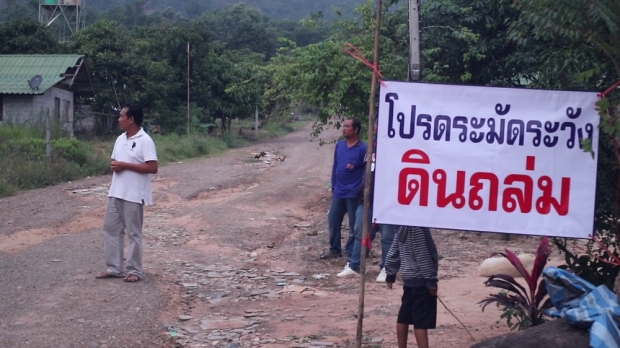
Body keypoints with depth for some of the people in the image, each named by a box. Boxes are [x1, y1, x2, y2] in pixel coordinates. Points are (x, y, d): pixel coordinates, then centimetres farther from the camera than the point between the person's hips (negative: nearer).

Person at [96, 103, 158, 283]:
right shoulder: (120, 139, 12)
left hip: (133, 195, -8)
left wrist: (125, 165, -19)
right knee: (110, 228, 10)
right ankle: (114, 268, 18)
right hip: (115, 193, 8)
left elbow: (152, 167, -19)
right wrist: (113, 165, -4)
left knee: (133, 233, 1)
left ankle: (134, 270, 10)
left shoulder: (145, 141, -13)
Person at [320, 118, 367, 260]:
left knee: (354, 224, 3)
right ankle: (335, 250, 24)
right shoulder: (339, 145, 7)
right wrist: (333, 187, 14)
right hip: (339, 192, 6)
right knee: (333, 220, 11)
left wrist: (362, 191, -15)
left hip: (354, 193, -6)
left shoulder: (363, 148, -11)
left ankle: (352, 253, 13)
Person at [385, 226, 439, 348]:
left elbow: (394, 251, 13)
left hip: (409, 277, 8)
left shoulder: (403, 226, 7)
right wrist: (431, 279, -17)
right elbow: (422, 254, -21)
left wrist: (390, 274, 21)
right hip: (421, 278, -8)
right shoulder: (417, 226, -18)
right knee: (421, 321, -8)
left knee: (404, 317, 14)